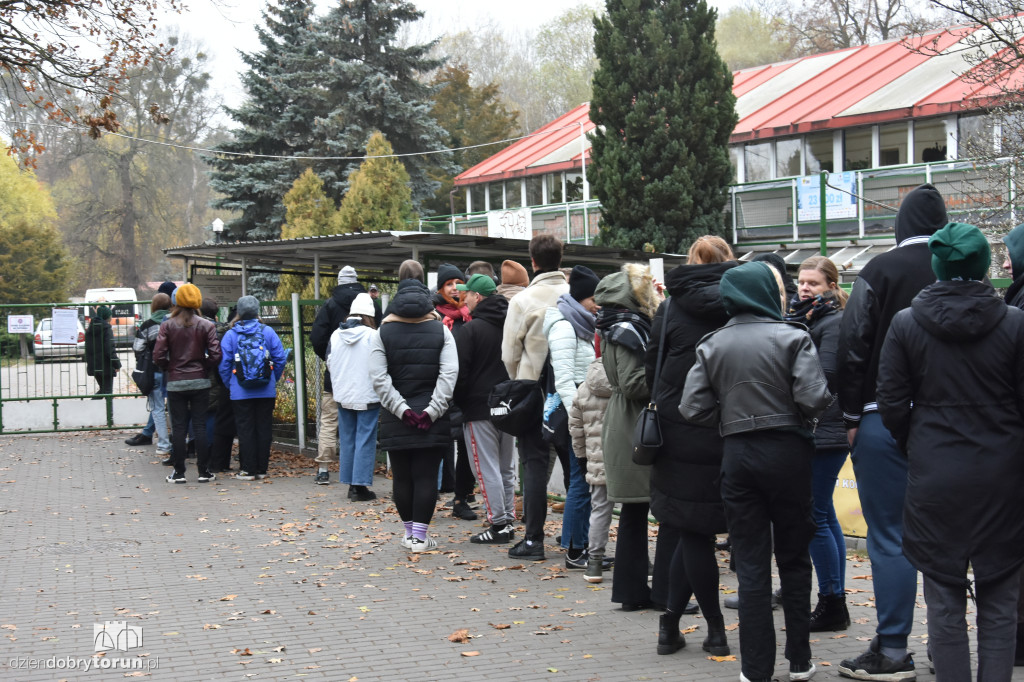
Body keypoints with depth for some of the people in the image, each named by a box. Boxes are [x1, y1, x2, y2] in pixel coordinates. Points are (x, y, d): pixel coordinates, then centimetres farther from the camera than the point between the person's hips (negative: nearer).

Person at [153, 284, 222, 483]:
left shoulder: (167, 326, -3)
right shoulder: (206, 326, -2)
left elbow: (158, 356, -9)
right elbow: (215, 355, -9)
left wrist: (169, 369, 9)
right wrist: (204, 368, 8)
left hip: (175, 383, 0)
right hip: (200, 382, 0)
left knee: (178, 427, 4)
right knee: (200, 425, 5)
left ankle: (179, 472, 6)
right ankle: (204, 471, 6)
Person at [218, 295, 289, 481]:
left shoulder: (230, 334, -3)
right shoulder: (268, 332, 0)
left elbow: (224, 364, -3)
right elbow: (280, 358, 1)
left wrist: (229, 386, 8)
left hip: (240, 393, -1)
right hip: (266, 391, 1)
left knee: (245, 430, 5)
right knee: (264, 429, 8)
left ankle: (248, 469, 6)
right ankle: (262, 469, 12)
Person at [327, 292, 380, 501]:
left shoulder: (335, 335, 0)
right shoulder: (372, 336, -14)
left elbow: (329, 363, 10)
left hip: (343, 395, 5)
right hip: (367, 396, -5)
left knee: (346, 439, 13)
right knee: (365, 440, 0)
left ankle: (351, 484, 19)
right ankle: (360, 486, -3)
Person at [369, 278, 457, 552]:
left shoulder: (383, 332, 4)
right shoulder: (440, 331, 4)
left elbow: (379, 377, -7)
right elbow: (449, 373, -8)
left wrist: (401, 409, -8)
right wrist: (433, 410, -10)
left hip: (395, 420, 1)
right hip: (433, 420, -1)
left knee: (402, 477, 10)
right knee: (426, 477, 1)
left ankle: (409, 531, 18)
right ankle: (420, 536, -2)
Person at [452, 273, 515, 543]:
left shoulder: (470, 329, -12)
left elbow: (459, 372, -11)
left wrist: (459, 404, 1)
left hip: (479, 409, -7)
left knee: (488, 470, -3)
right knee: (506, 468, 14)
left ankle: (498, 525, -3)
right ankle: (509, 522, 17)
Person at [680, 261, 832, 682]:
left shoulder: (711, 346, 2)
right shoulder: (792, 337, -8)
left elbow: (693, 408, -4)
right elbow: (814, 398, -17)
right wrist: (797, 417, 4)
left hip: (737, 454, 2)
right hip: (787, 452, -2)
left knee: (750, 564, 6)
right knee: (793, 560, 12)